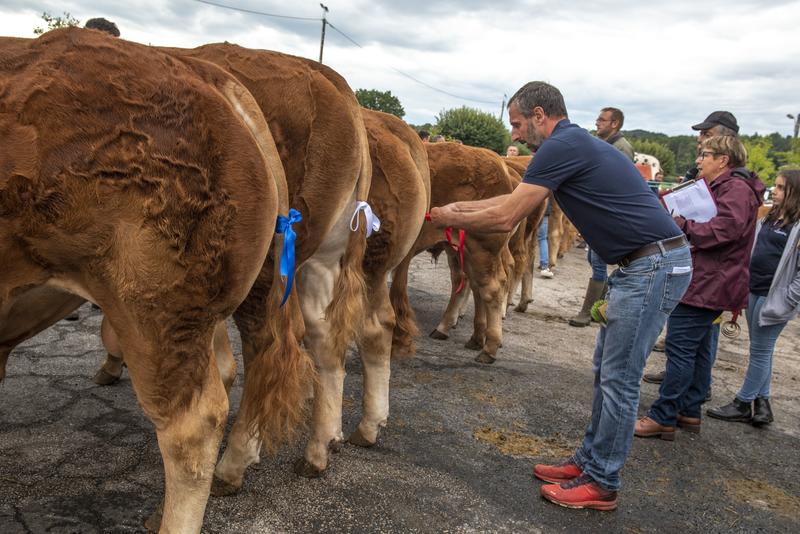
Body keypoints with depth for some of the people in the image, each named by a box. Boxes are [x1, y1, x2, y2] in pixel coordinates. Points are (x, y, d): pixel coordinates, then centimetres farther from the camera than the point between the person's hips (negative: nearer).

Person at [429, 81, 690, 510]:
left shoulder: (562, 145, -14)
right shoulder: (575, 143, 17)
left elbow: (505, 218, -15)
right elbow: (516, 199, 24)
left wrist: (449, 219, -1)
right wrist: (461, 207, 22)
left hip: (654, 266, -10)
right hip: (643, 265, 10)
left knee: (619, 380, -1)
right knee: (607, 371, 16)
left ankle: (601, 484, 11)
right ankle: (589, 460, 27)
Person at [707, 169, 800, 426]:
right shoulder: (770, 219, 12)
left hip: (774, 297, -8)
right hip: (755, 292, 8)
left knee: (760, 351, 2)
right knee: (761, 350, 14)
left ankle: (742, 405, 12)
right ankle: (762, 404, 23)